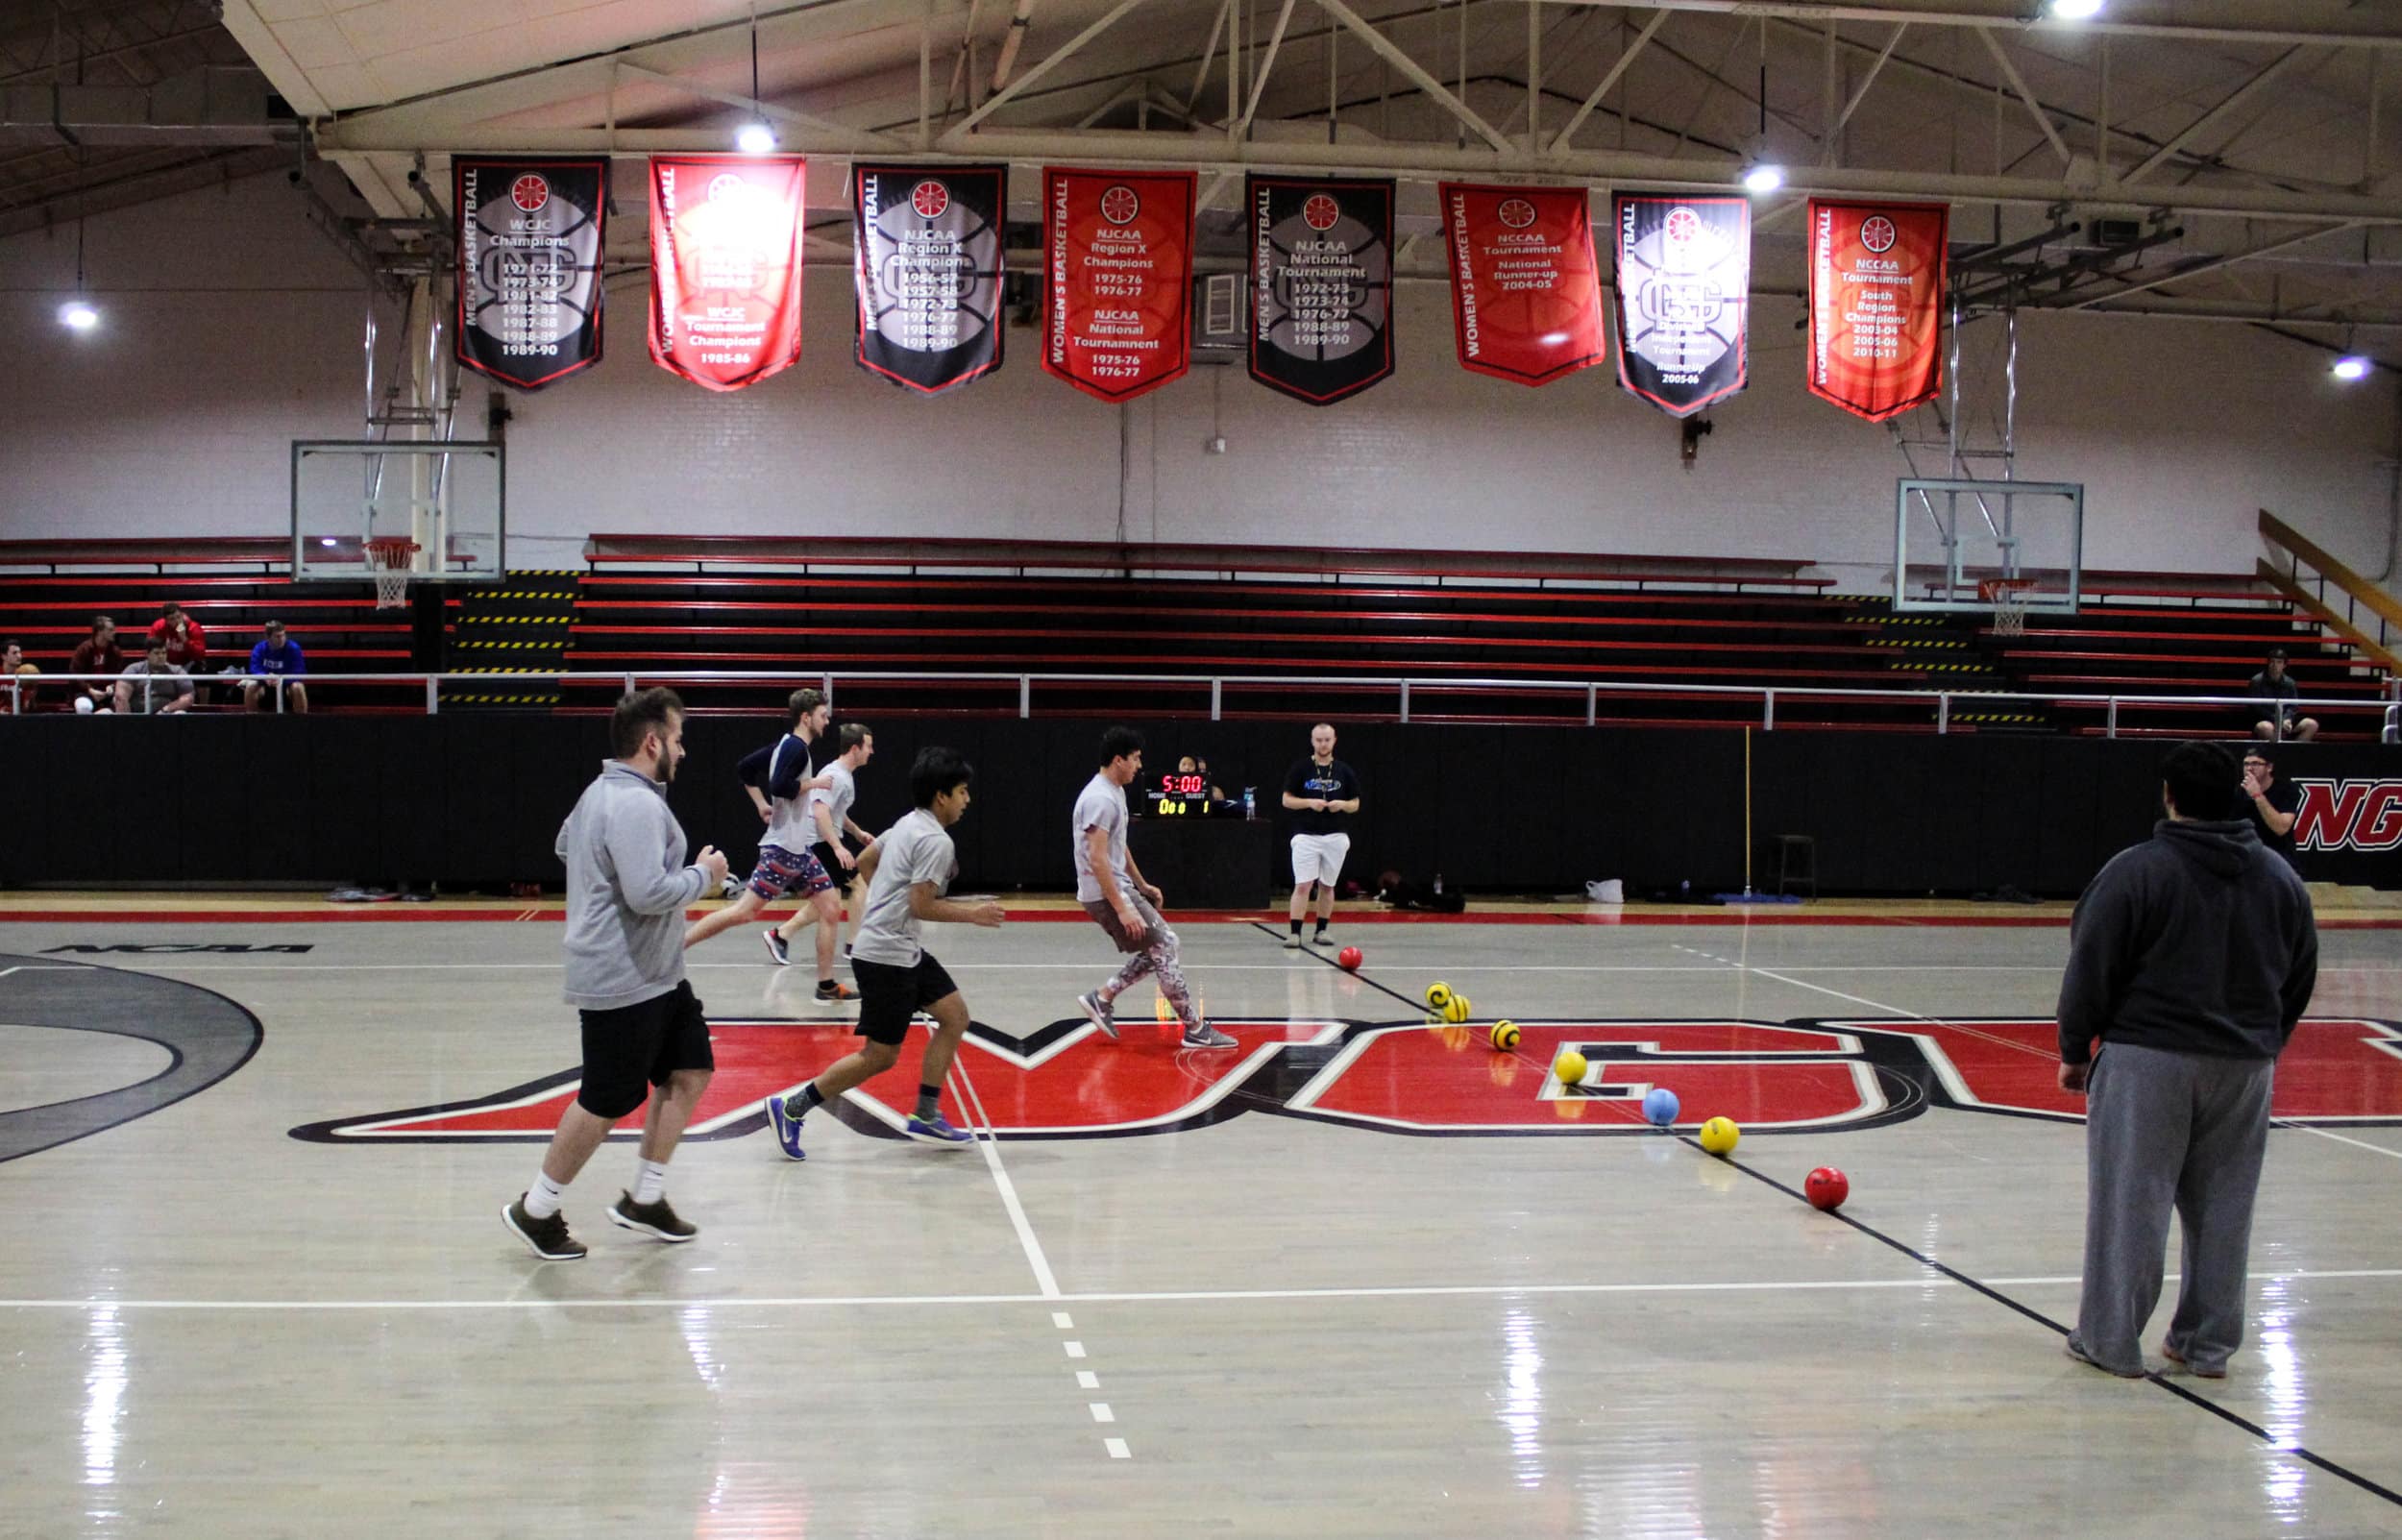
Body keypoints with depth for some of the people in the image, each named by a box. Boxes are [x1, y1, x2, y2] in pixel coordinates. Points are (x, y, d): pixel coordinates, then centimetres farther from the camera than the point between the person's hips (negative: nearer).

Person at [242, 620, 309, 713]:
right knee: (250, 686, -27)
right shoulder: (259, 648, -9)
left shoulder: (293, 648, -15)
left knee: (297, 687, -33)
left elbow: (298, 674, -20)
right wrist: (266, 677, -39)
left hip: (287, 686, -2)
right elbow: (255, 671, -16)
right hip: (266, 687, 2)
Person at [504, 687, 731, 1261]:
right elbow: (649, 893, -30)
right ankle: (536, 1210, 13)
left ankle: (644, 1199, 20)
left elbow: (566, 843, 30)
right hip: (624, 983, -11)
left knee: (689, 1073, 12)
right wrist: (704, 874, -14)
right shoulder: (636, 805, -22)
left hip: (656, 976, 11)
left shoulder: (601, 793, 12)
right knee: (605, 1102, -1)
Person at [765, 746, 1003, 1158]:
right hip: (887, 956, -10)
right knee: (881, 1055, -5)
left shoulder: (908, 824, 12)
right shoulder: (936, 841, -17)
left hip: (904, 950, 10)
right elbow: (921, 907, -21)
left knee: (955, 1015, 9)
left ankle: (926, 1116, 12)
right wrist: (973, 914, -11)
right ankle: (791, 1109, 3)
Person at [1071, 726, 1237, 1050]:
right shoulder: (1100, 799, -20)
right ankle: (1195, 1029, -2)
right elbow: (1097, 859, -26)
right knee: (1164, 948, -8)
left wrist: (1142, 886, 24)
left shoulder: (1114, 792, 13)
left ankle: (1101, 999, 16)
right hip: (1106, 893, -10)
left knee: (1161, 946, 13)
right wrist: (1122, 909, -26)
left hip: (1120, 888, 10)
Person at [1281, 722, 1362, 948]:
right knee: (1302, 886, -10)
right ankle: (1295, 933, -10)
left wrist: (1342, 805, -10)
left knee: (1327, 886, 9)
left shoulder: (1345, 772, 7)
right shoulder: (1300, 768, 2)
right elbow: (1287, 800, 2)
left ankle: (1322, 930, 19)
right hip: (1306, 836, -2)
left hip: (1335, 837, 2)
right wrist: (1309, 803, -14)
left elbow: (1355, 804, 11)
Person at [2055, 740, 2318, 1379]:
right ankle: (2208, 1343, 20)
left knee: (2130, 1200, 2)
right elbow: (2301, 977, 15)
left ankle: (2110, 1340, 8)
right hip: (2245, 1065, 5)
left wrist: (2074, 1050, 3)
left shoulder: (2138, 870, -10)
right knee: (2224, 1206, 12)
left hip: (2147, 1060, -5)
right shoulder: (2280, 878, 7)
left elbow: (2091, 968, -8)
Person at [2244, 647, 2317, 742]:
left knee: (2312, 724, -14)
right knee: (2266, 728, -40)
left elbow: (2293, 706, 3)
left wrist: (2286, 719, -21)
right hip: (2263, 721, -5)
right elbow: (2256, 707, -11)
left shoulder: (2290, 683, 11)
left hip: (2285, 721, 5)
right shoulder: (2257, 681, -4)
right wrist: (2279, 722, -20)